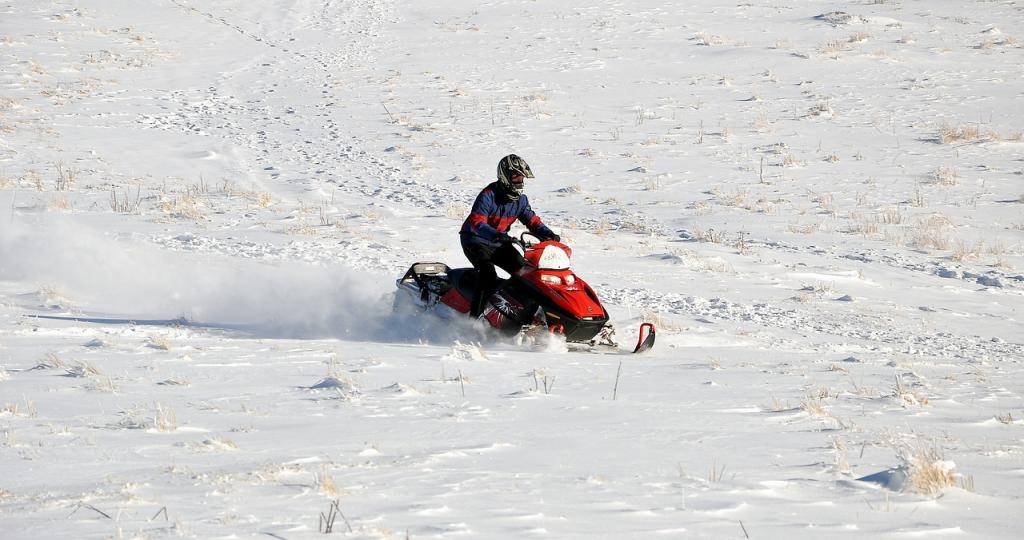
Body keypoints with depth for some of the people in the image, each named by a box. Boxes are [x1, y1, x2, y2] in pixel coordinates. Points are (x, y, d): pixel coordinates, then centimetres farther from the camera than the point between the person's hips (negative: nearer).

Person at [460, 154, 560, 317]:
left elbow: (532, 221, 3)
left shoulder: (521, 199, -1)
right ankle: (475, 317, -26)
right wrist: (496, 235, -50)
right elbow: (476, 223, -34)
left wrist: (549, 235, -17)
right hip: (475, 240, -7)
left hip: (499, 242, 7)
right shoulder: (488, 195, -23)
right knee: (488, 275, -27)